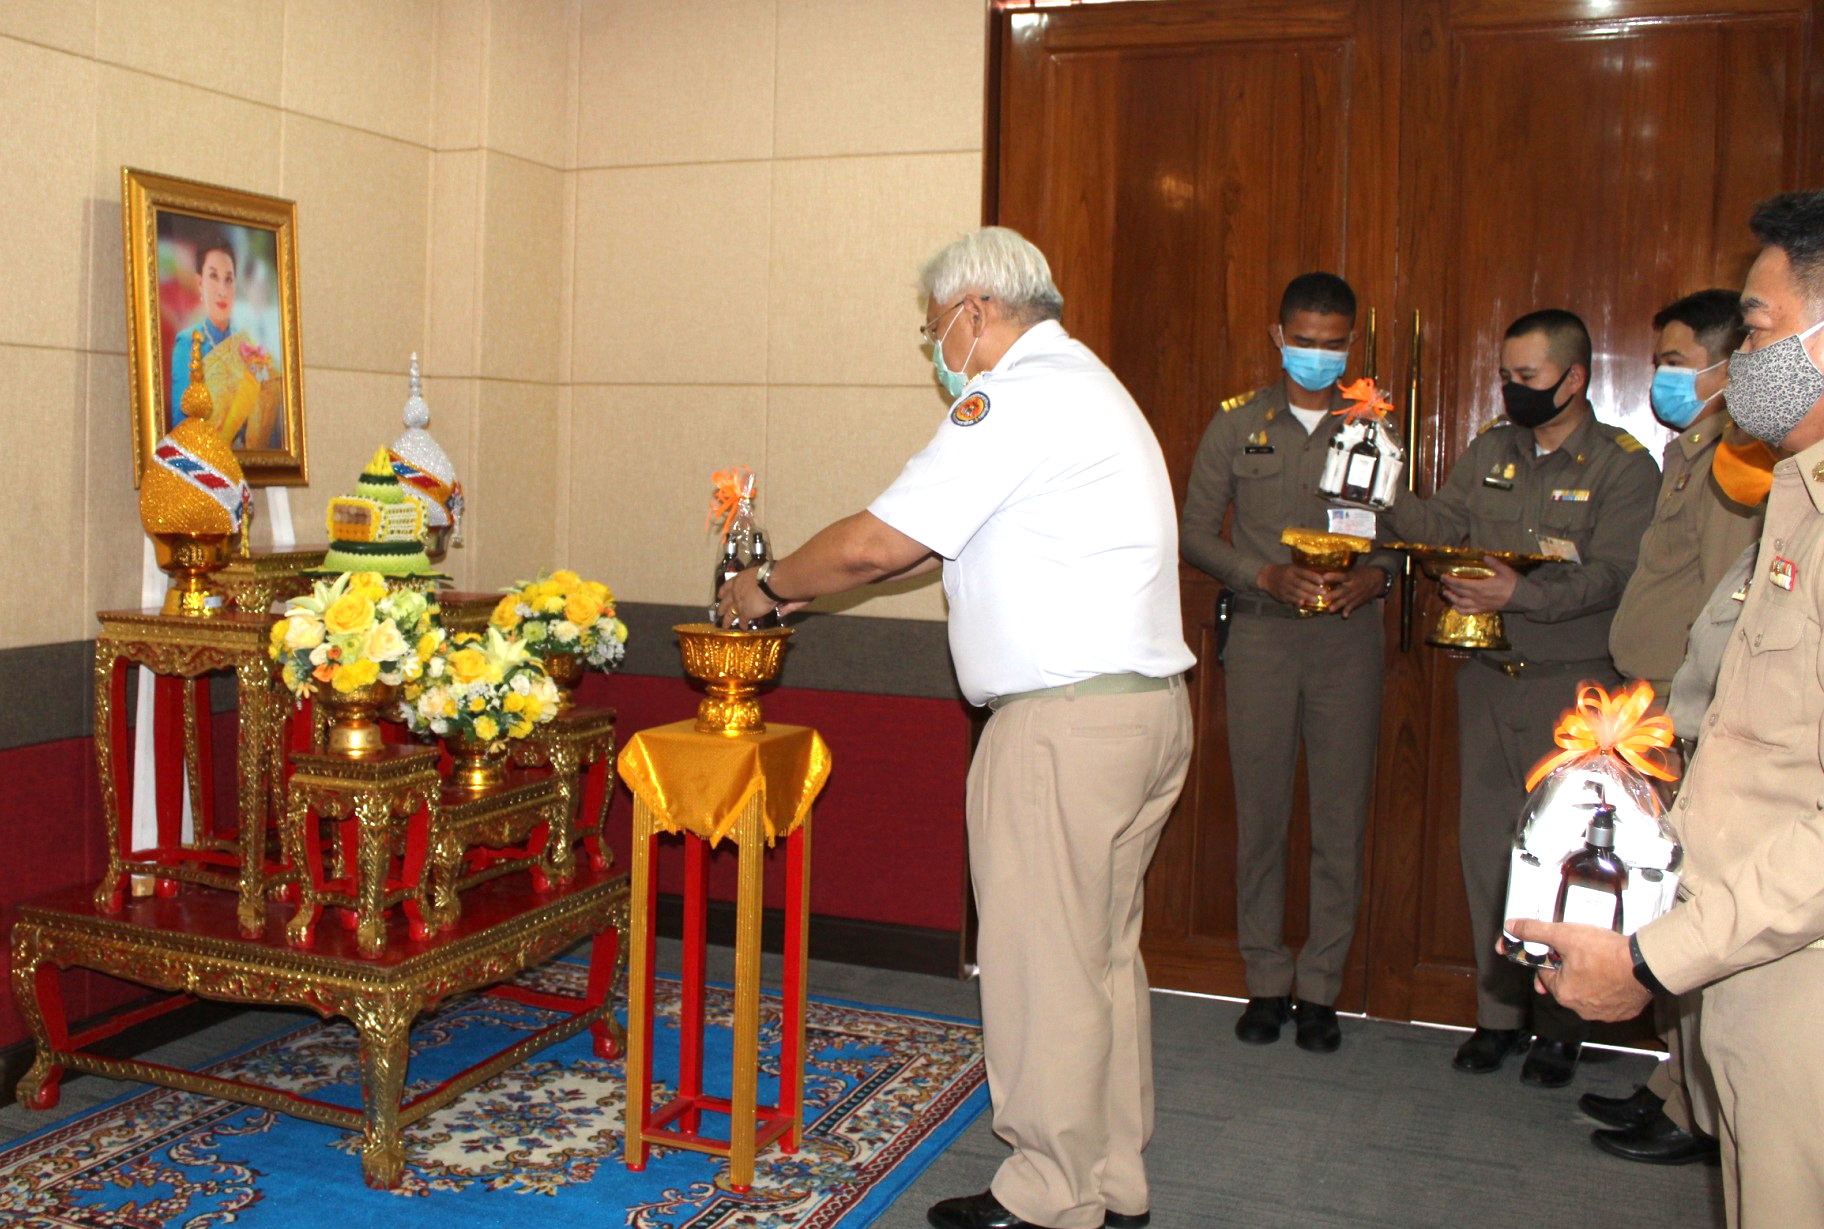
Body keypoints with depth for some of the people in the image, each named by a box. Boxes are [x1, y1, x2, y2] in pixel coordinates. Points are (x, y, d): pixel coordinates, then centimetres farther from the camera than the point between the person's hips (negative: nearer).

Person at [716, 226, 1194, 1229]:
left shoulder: (1020, 398, -13)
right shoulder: (1075, 383, 20)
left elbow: (875, 544, -14)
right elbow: (931, 542, 22)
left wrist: (770, 584, 4)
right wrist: (806, 589, 20)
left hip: (1064, 720, -10)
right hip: (1141, 704, 10)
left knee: (1042, 964, 0)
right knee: (1101, 955, 16)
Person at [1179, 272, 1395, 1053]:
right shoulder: (1238, 423, 6)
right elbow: (1194, 532, 4)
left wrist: (1377, 576, -12)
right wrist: (1268, 576, -12)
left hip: (1348, 639, 0)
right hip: (1261, 636, 0)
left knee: (1341, 816, 2)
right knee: (1260, 812, 3)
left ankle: (1320, 988, 14)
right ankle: (1266, 981, 16)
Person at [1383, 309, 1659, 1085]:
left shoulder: (1624, 465, -5)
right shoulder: (1489, 452, 11)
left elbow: (1610, 575, -15)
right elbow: (1441, 525, 2)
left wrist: (1522, 596, -28)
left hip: (1573, 683, -4)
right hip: (1486, 674, 5)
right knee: (1487, 843, 8)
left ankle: (1560, 1027, 16)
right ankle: (1498, 1012, 21)